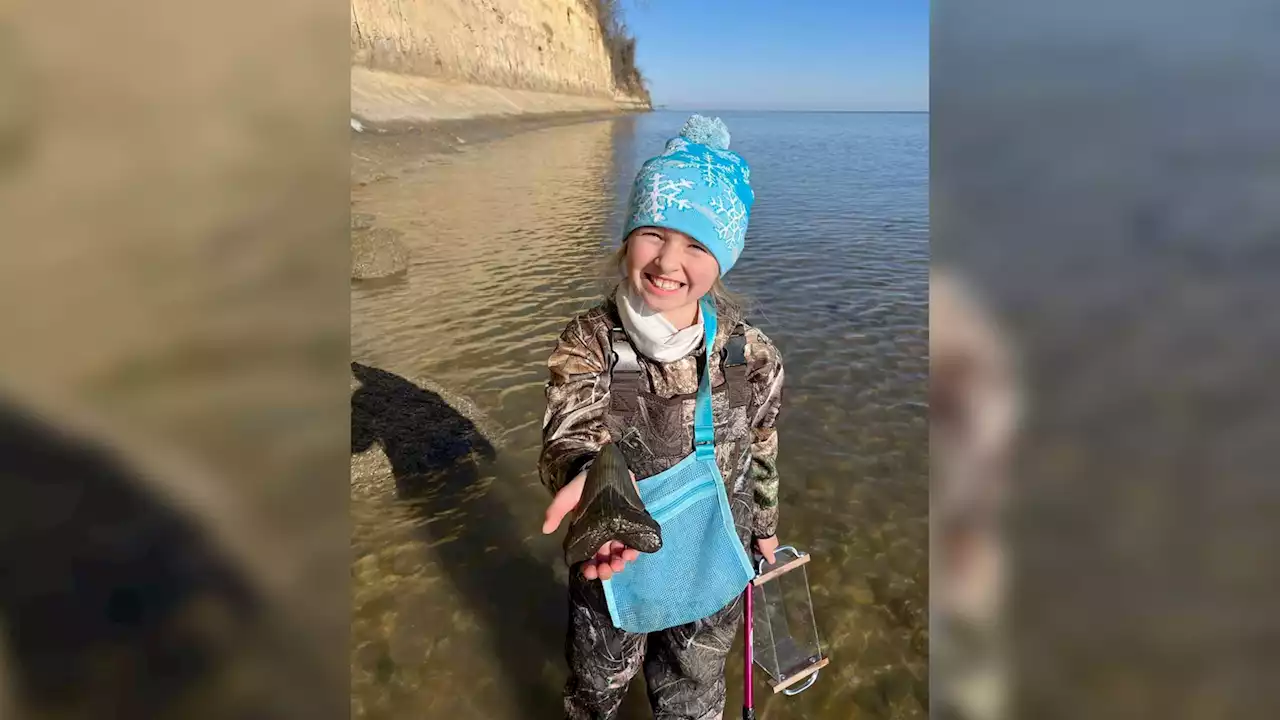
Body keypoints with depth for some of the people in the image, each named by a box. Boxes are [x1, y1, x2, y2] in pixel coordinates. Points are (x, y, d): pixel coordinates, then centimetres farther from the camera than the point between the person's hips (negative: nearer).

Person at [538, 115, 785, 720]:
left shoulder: (752, 356, -18)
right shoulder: (587, 344, -22)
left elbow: (761, 454, -1)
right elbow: (569, 438, -38)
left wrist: (764, 525, 14)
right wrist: (589, 474, -61)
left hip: (711, 576, 1)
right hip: (610, 568, 0)